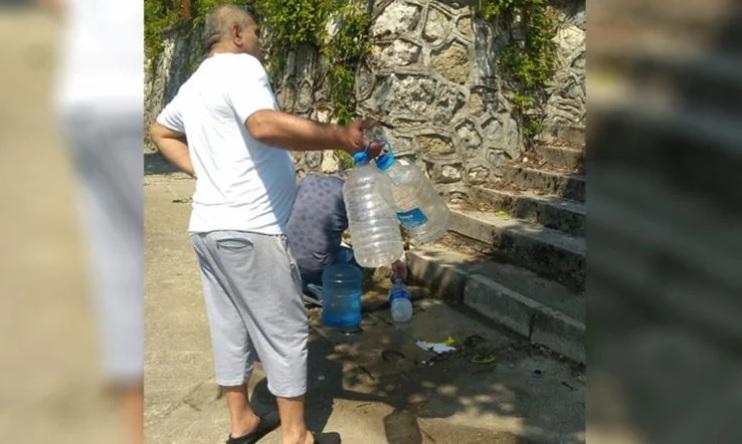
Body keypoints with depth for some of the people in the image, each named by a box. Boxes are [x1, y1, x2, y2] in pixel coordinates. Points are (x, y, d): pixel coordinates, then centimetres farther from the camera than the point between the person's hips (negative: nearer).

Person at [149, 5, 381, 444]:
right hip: (248, 228, -9)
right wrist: (341, 137, -30)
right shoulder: (240, 66, -12)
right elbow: (265, 124, -32)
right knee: (285, 331, 2)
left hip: (209, 225, 9)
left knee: (230, 326, 16)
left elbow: (160, 132, 32)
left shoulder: (195, 83, 17)